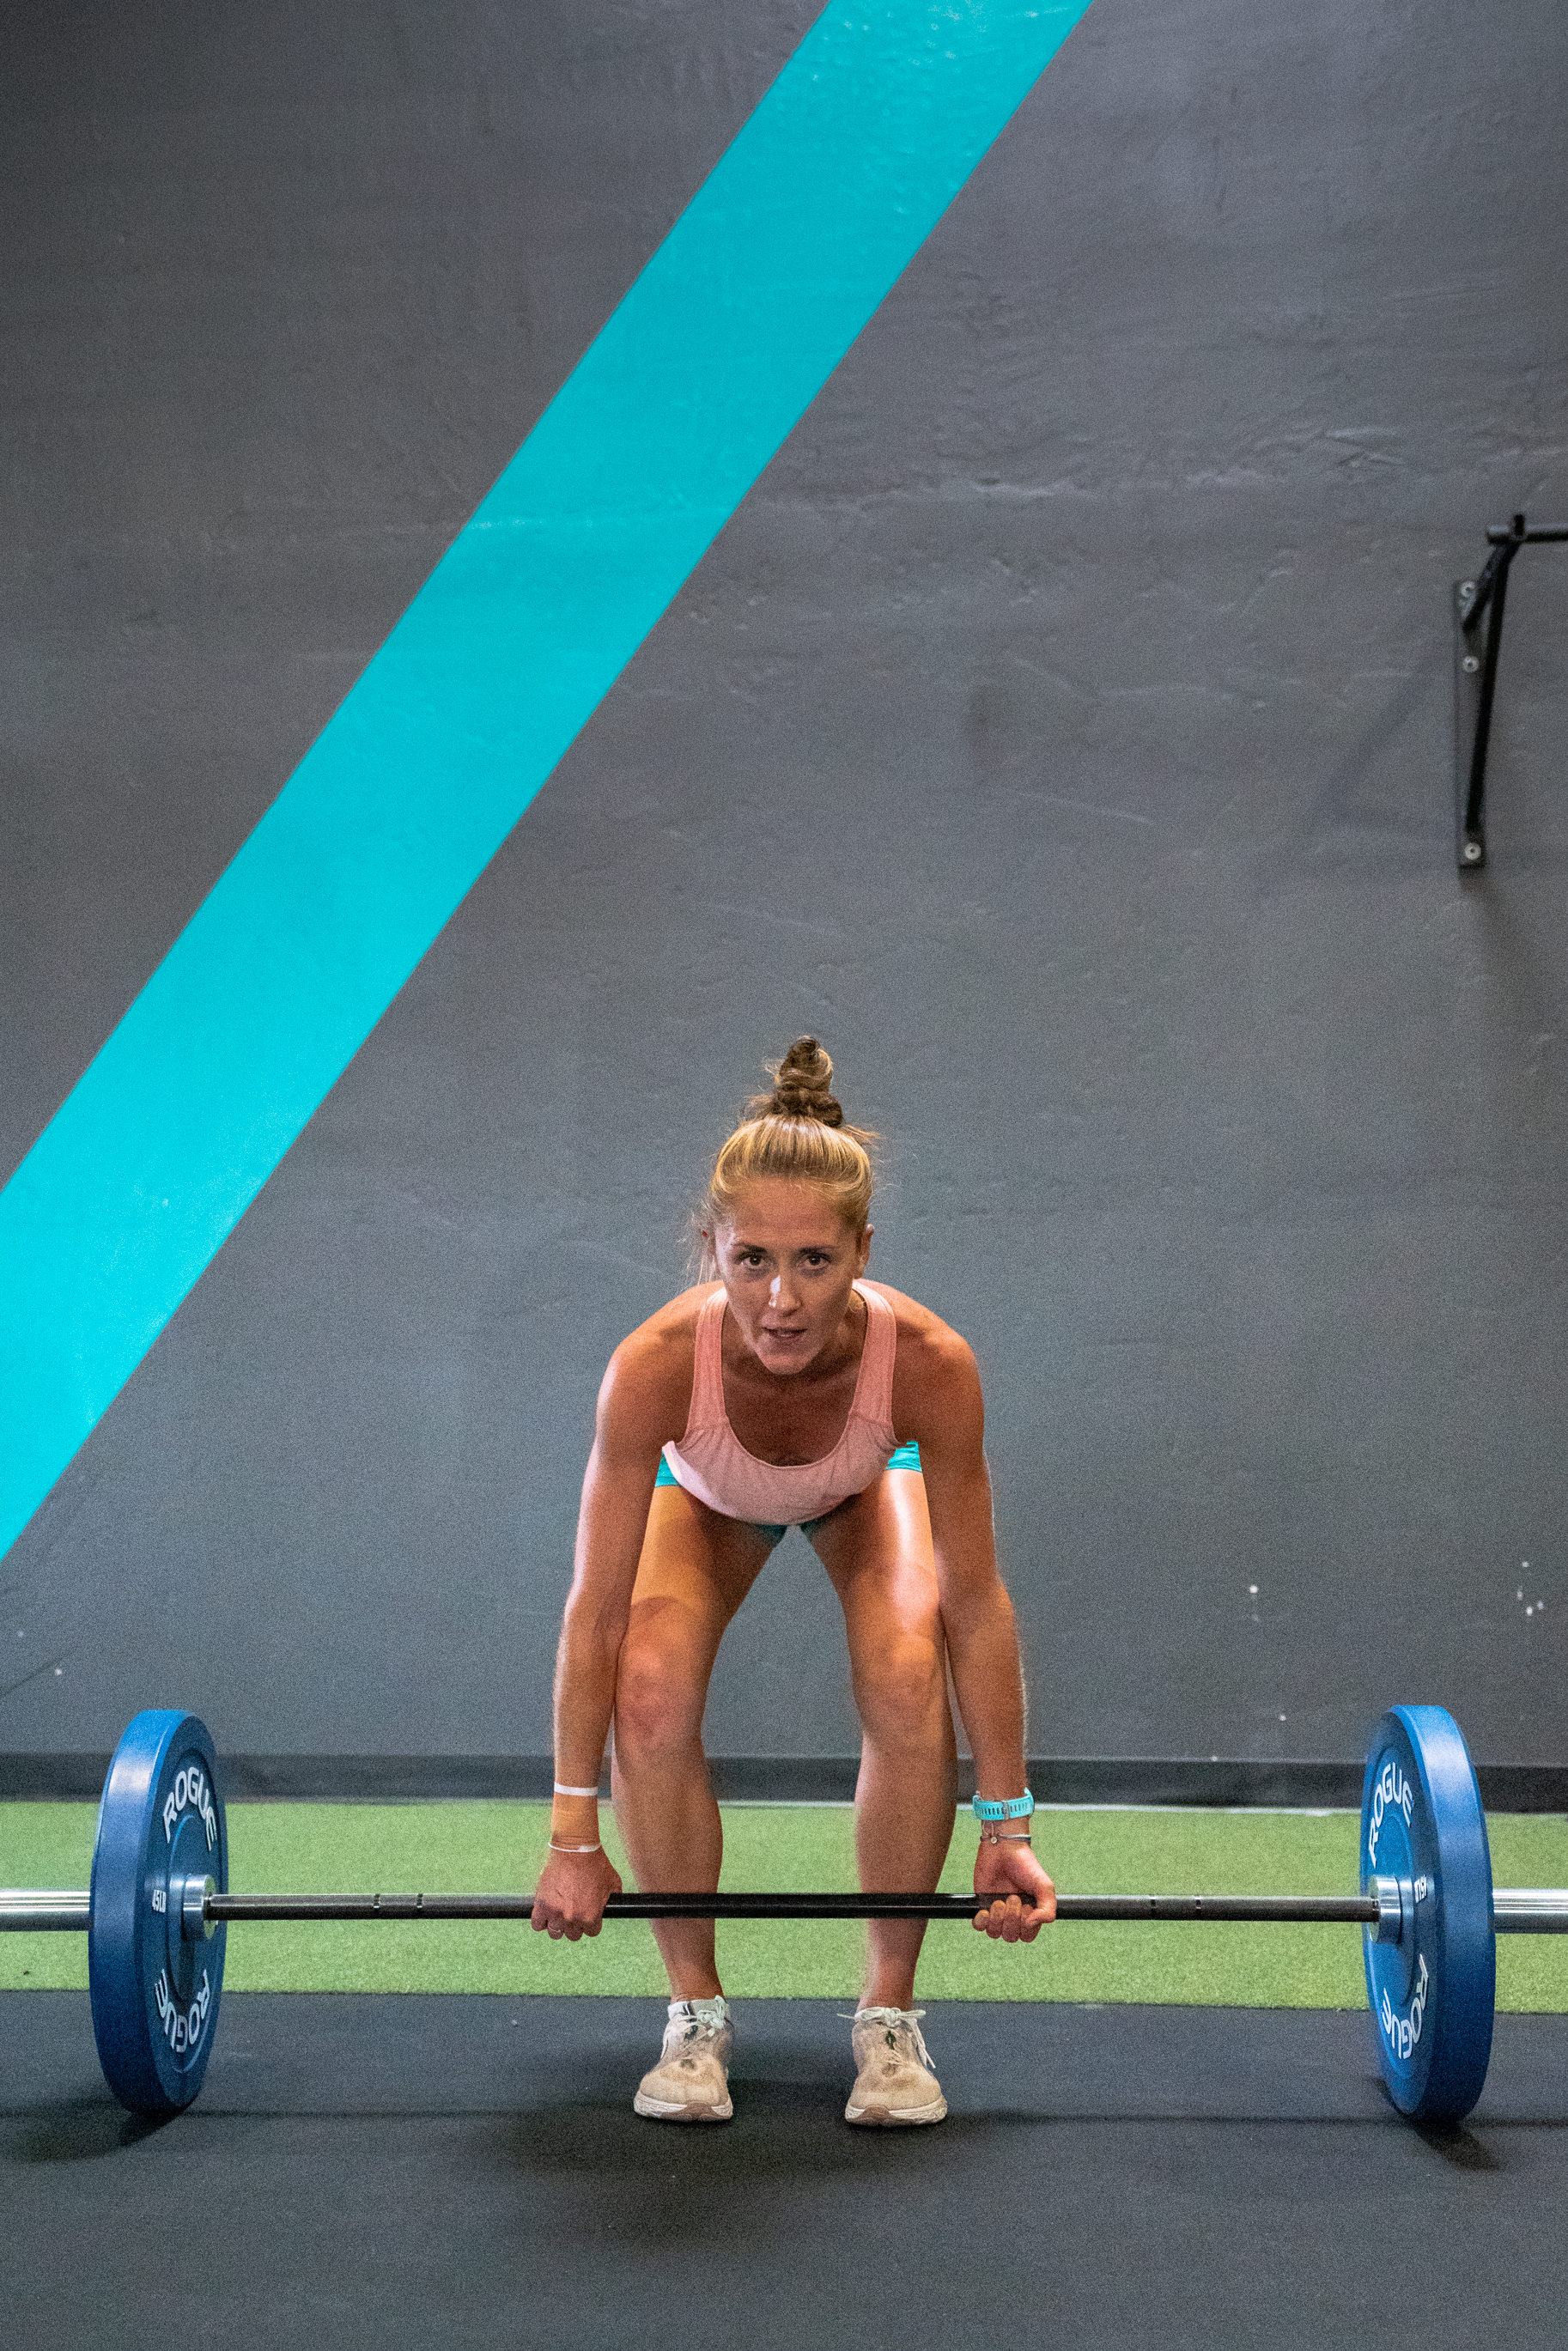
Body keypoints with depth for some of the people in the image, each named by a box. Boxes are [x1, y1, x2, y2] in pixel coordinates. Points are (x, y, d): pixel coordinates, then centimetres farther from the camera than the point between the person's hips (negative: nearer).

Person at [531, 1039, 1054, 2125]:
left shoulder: (928, 1362, -41)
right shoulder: (656, 1365, -42)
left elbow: (975, 1606, -28)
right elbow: (596, 1613, -31)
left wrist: (1008, 1828, -22)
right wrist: (575, 1838, -24)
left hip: (867, 1485, 0)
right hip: (708, 1492, 0)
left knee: (907, 1679, -27)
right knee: (652, 1691, -25)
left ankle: (890, 2012, -4)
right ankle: (697, 2011, -1)